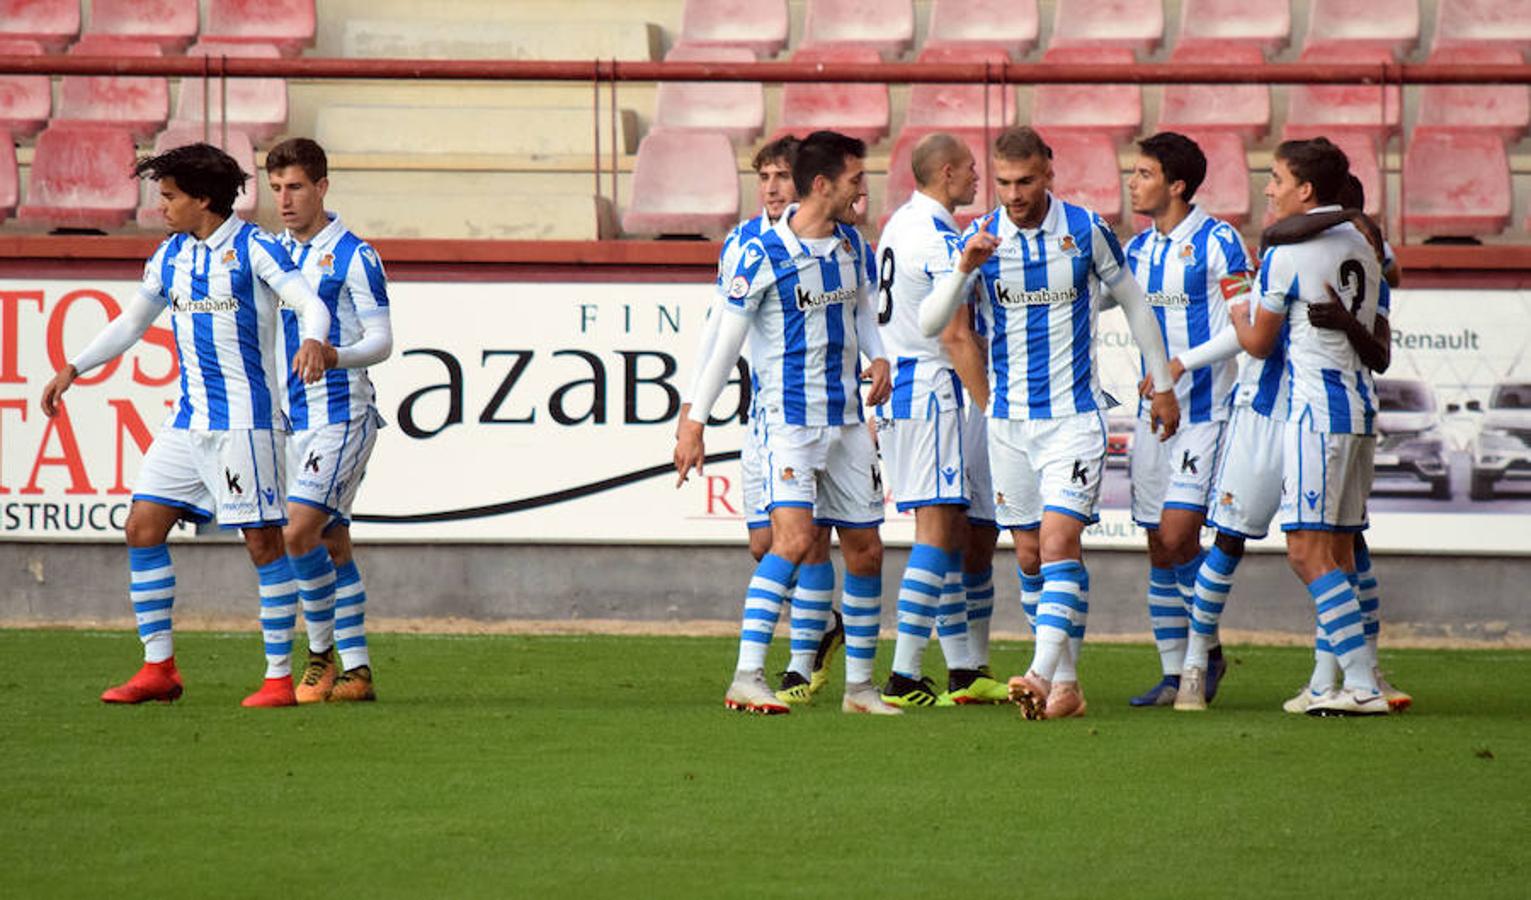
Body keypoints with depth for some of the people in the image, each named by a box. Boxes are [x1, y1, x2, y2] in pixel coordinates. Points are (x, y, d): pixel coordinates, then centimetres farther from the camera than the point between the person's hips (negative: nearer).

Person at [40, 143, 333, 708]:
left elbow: (312, 305, -18)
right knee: (142, 528, 2)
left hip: (245, 421, -7)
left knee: (263, 540, -6)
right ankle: (158, 668, 8)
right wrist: (73, 370, 20)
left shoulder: (254, 250, -8)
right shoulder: (171, 254, 12)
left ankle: (279, 676, -2)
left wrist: (312, 341, -39)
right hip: (187, 422, 7)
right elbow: (131, 322, 24)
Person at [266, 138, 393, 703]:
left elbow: (382, 340, -12)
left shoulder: (353, 256, -9)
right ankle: (355, 672, 11)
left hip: (342, 415, -7)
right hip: (295, 418, 7)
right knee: (333, 545, 8)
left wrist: (338, 357, -30)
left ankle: (322, 652, -2)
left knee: (298, 532, -17)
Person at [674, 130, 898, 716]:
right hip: (789, 419, -7)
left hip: (847, 420, 7)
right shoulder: (763, 255, -13)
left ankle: (859, 685, 20)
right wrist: (695, 421, -8)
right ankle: (746, 678, -23)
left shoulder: (853, 246, 7)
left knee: (865, 549, 9)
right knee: (795, 539, -22)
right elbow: (726, 341, -8)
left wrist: (878, 357, 2)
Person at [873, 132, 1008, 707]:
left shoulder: (901, 224, 15)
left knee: (953, 531, 12)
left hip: (898, 391, 10)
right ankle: (903, 677, -14)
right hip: (932, 391, -10)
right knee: (937, 530, -9)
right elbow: (955, 338, -17)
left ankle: (964, 672, 13)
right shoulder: (941, 239, -15)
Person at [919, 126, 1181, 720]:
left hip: (1074, 414, -3)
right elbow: (930, 324, -9)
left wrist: (1163, 385, 12)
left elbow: (1133, 301, 10)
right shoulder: (981, 238, -2)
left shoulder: (1085, 229, -4)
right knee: (1030, 556, 6)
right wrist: (964, 269, -25)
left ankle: (1045, 676, -25)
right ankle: (1066, 683, 15)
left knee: (1059, 542, -17)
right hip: (1009, 419, 3)